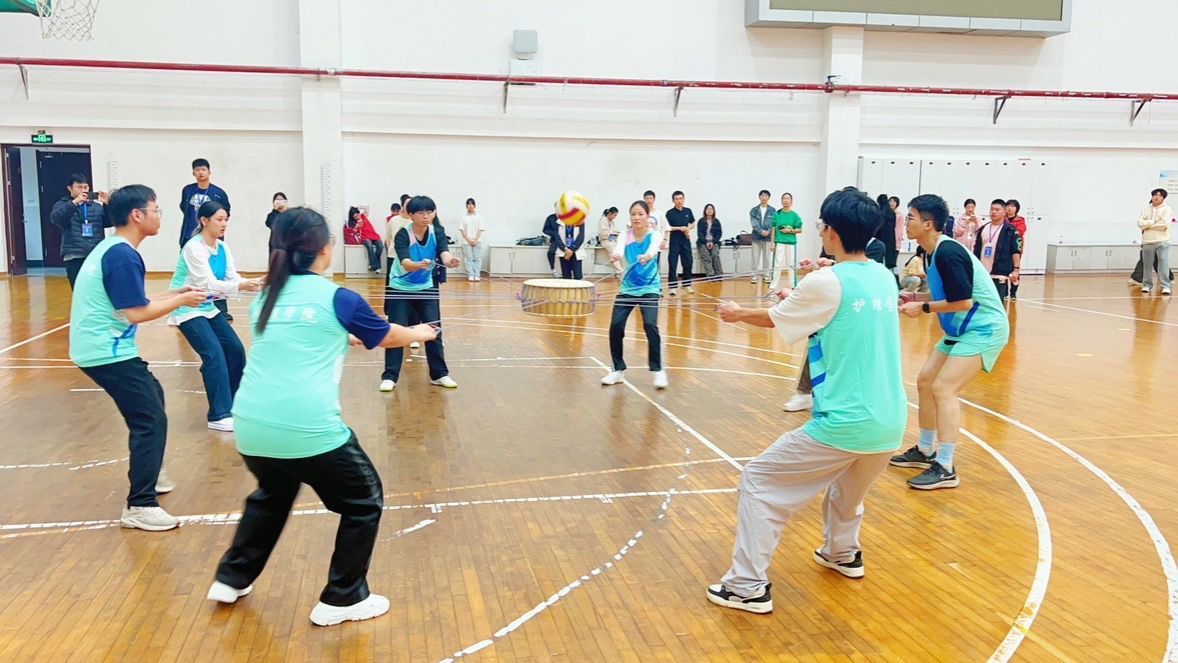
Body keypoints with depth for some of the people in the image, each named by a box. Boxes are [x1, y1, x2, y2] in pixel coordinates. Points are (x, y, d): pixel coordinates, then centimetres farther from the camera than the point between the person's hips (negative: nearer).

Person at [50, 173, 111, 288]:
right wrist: (74, 202, -23)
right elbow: (56, 218, -13)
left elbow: (109, 222, 2)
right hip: (74, 257, -2)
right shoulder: (62, 205, 8)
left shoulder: (97, 206, 14)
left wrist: (107, 204, -13)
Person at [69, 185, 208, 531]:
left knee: (151, 395, 26)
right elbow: (136, 313, -20)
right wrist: (181, 302, -9)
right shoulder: (122, 255, -19)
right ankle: (140, 506, -9)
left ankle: (148, 475, 37)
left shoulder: (112, 249, 13)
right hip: (107, 352, -11)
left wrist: (175, 293, 11)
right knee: (151, 419, -11)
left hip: (100, 347, 11)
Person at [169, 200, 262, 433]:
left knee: (235, 349, 5)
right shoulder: (194, 248, -22)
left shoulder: (223, 248, 1)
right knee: (214, 354, -19)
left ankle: (233, 403, 22)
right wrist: (241, 286, -40)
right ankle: (219, 415, -16)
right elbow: (208, 284, -29)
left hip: (207, 308, 8)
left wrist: (254, 284, -25)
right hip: (187, 309, -8)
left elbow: (233, 279, -5)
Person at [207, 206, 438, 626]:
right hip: (307, 429, -6)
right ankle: (341, 600, 20)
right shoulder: (337, 298, -1)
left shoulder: (266, 299, 14)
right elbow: (388, 337, 17)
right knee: (364, 501, 16)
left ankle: (231, 580, 41)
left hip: (251, 427, 6)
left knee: (273, 494, 35)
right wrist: (421, 333, 38)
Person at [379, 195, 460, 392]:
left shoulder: (437, 233, -13)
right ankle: (389, 377, 4)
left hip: (427, 288, 3)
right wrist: (419, 265, -59)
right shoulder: (402, 235, -23)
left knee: (434, 331, 3)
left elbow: (444, 253, -30)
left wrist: (450, 261, -54)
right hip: (400, 289, -3)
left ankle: (439, 374, 13)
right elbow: (406, 264, -37)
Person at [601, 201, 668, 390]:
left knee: (650, 325, -20)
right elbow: (620, 250, -27)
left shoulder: (654, 235, -11)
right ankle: (618, 370, 10)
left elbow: (654, 248, -34)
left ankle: (658, 370, -5)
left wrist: (648, 256, -58)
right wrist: (615, 255, -52)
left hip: (649, 288, -3)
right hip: (627, 288, 3)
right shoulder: (626, 236, -6)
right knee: (615, 326, -8)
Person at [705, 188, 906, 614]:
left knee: (759, 482, 5)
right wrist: (801, 300, 35)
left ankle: (748, 586, 6)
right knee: (847, 484, 35)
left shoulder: (826, 283, -12)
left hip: (843, 424, -7)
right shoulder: (884, 278, 7)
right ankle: (843, 554, 51)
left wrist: (737, 314, 23)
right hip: (890, 424, 8)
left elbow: (773, 320, 4)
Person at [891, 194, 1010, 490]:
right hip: (961, 329, 10)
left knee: (943, 389, -16)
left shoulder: (947, 253, -23)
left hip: (983, 329, -10)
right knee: (925, 381, 11)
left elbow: (963, 301, -25)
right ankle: (925, 451, 24)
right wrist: (917, 296, 4)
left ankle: (945, 468, -12)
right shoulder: (933, 253, 6)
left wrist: (923, 307, -16)